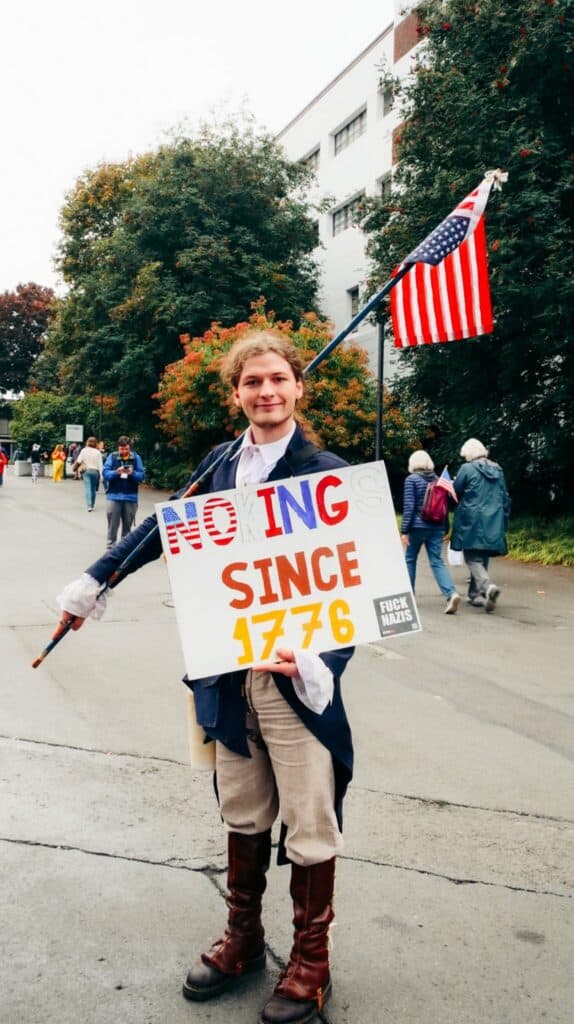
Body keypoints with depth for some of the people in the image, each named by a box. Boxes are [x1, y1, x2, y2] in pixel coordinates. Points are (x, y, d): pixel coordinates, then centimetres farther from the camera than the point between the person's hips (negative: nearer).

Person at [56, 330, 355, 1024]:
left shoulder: (326, 472, -9)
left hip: (295, 675, -4)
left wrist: (318, 662, -29)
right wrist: (94, 579, 24)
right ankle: (242, 939, 42)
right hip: (228, 675, 5)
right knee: (242, 816, 20)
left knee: (309, 826, 9)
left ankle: (310, 960, 32)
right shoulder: (221, 464, 6)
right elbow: (170, 524, 19)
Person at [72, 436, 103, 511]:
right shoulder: (97, 452, 0)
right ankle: (92, 505, 20)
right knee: (93, 489, 13)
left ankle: (89, 506, -21)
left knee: (88, 488, -6)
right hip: (95, 471, 1)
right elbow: (100, 465, -2)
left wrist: (74, 469, 9)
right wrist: (101, 475, -1)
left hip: (86, 471, -1)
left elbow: (78, 461, -5)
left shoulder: (84, 451, -1)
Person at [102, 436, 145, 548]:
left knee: (128, 525, 10)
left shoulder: (136, 457, 1)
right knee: (113, 524, 1)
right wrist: (116, 472, -22)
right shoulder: (112, 456, 0)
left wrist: (132, 473, -21)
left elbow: (142, 475, -2)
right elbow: (105, 473, -5)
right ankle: (111, 545, 8)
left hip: (130, 496, 1)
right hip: (114, 495, -1)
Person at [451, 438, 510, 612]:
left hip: (472, 522, -6)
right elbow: (505, 498, 15)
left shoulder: (467, 468, -7)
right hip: (494, 523, 6)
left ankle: (488, 586, -28)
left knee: (473, 558, -4)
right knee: (482, 557, 14)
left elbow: (455, 493, -2)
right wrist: (503, 523, 21)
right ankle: (475, 594, 19)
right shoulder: (497, 470, 12)